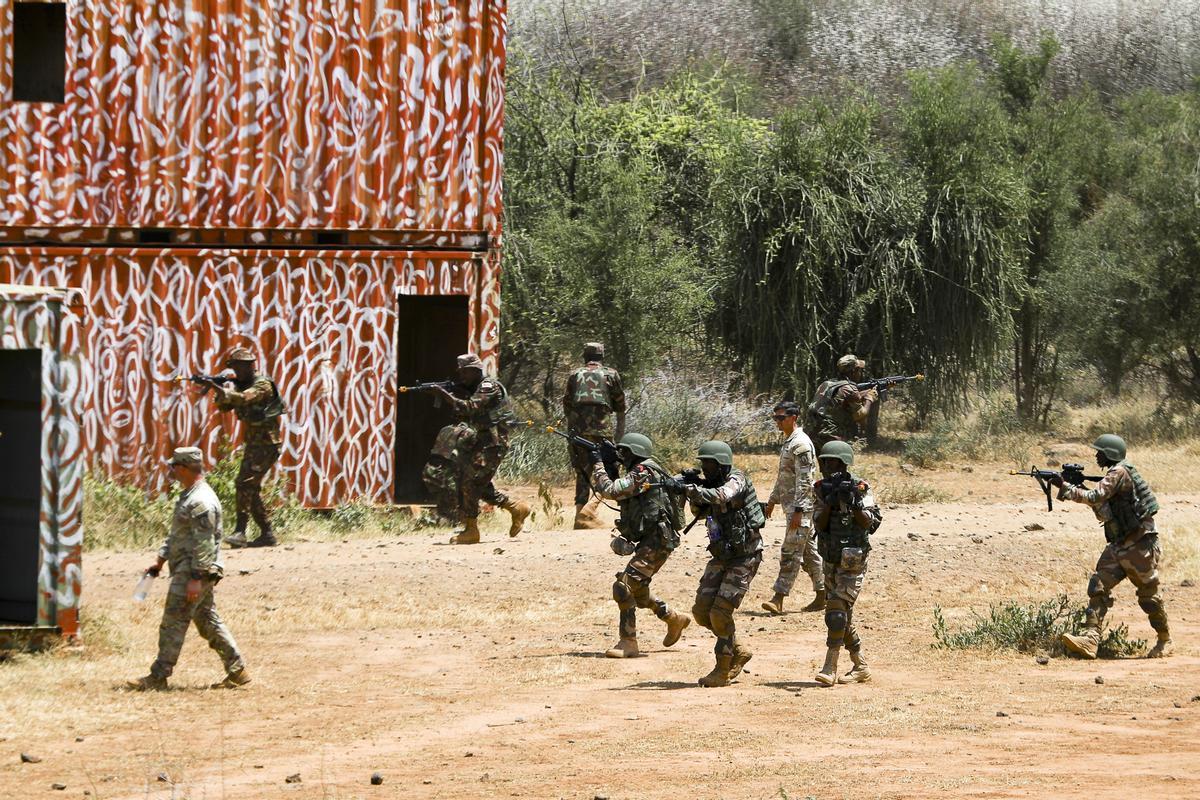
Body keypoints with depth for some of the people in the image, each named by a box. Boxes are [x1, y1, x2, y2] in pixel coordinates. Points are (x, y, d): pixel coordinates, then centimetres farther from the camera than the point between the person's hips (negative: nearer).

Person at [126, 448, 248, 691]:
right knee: (208, 623, 12)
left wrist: (196, 578, -25)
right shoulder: (189, 496, 15)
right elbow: (176, 535, 25)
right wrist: (161, 559, 21)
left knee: (173, 624, -5)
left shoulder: (201, 501, -19)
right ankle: (237, 671, 13)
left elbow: (204, 544, -23)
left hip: (193, 572, -11)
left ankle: (158, 677, -1)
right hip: (186, 570, 11)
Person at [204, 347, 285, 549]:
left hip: (266, 445, -10)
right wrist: (220, 392, -12)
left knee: (245, 483, -19)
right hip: (252, 445, 10)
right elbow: (224, 406, 9)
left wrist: (216, 387, -34)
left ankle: (239, 532, -23)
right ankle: (266, 535, 14)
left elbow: (242, 398, -30)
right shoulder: (241, 385, 14)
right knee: (251, 489, 9)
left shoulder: (262, 385, -13)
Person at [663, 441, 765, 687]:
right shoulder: (711, 484, 9)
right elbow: (699, 510, 13)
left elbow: (720, 497, -37)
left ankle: (723, 671, -3)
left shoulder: (736, 480, -17)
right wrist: (691, 487, -6)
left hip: (743, 558, -9)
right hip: (721, 556, 9)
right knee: (702, 610, 3)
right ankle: (739, 651, 19)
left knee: (720, 613, -14)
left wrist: (687, 488, -44)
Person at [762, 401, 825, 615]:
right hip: (792, 506, 10)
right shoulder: (788, 442, 16)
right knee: (809, 552, 13)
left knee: (791, 553, -11)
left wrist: (798, 511, -24)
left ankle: (779, 600, -14)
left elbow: (804, 480, -21)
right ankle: (822, 596, 18)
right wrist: (772, 500, 28)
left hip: (801, 508, -10)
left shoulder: (800, 444, -16)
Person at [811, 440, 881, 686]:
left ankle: (830, 669, -18)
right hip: (831, 562, 6)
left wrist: (854, 503, -34)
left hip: (852, 563, -6)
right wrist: (829, 502, -22)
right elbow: (818, 524, -6)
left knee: (837, 611, -16)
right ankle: (860, 668, 20)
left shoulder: (861, 489, -9)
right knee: (842, 617, 10)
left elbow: (868, 522, -17)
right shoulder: (822, 490, 4)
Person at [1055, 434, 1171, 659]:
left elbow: (1095, 497, -25)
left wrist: (1065, 487, -18)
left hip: (1139, 544, -10)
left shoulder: (1119, 472, -15)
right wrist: (1080, 486, 10)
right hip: (1119, 545, 10)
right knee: (1098, 587, -5)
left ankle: (1165, 642, 19)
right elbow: (1103, 511, 20)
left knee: (1148, 594, 3)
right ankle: (1090, 639, -15)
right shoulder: (1116, 473, 15)